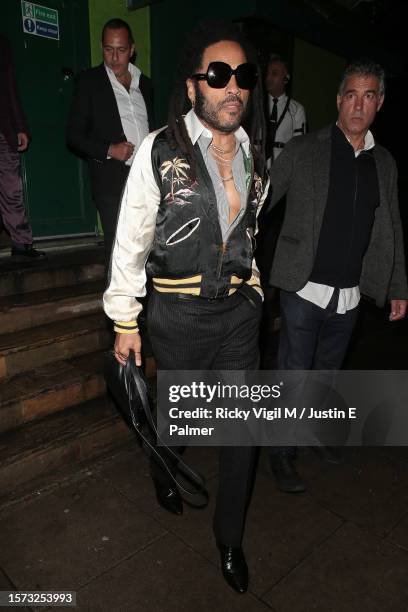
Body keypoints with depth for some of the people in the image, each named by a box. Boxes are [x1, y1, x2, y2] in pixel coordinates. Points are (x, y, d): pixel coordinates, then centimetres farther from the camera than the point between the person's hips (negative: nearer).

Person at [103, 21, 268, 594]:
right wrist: (126, 321, -6)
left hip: (240, 310, 4)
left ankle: (230, 539, 34)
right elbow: (130, 242, -8)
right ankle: (164, 472, 56)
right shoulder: (159, 152, -11)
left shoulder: (255, 156, 4)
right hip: (180, 315, -4)